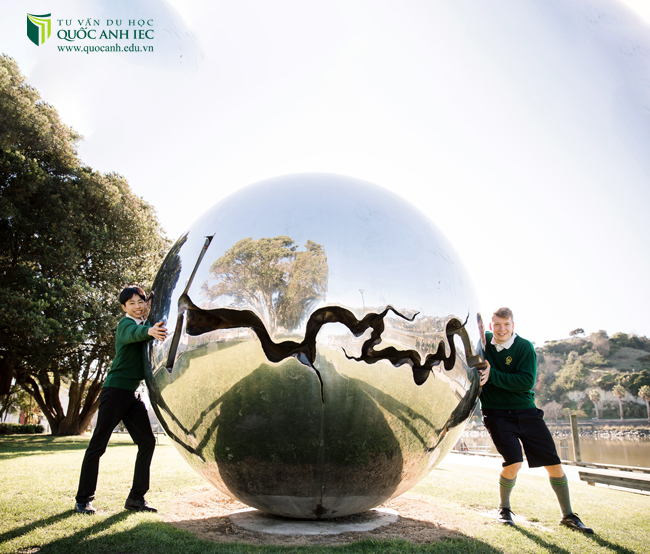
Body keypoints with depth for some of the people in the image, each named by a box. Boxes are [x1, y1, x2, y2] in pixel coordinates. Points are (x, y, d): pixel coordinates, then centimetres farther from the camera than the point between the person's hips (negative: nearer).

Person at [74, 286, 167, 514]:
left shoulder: (145, 323, 13)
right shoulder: (125, 323, -11)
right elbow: (134, 333, -35)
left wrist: (151, 313, -5)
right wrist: (149, 331, -56)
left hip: (133, 393, 7)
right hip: (115, 390, -7)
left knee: (147, 442, 2)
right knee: (98, 444, 1)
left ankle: (136, 497, 10)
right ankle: (83, 499, 14)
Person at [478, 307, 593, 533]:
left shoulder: (524, 347, -8)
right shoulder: (483, 341, -3)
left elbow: (527, 381, -18)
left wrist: (493, 375, -25)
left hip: (526, 412, 1)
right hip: (496, 413, -1)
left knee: (554, 463, 3)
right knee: (513, 462, -18)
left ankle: (568, 515, 26)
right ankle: (504, 509, 9)